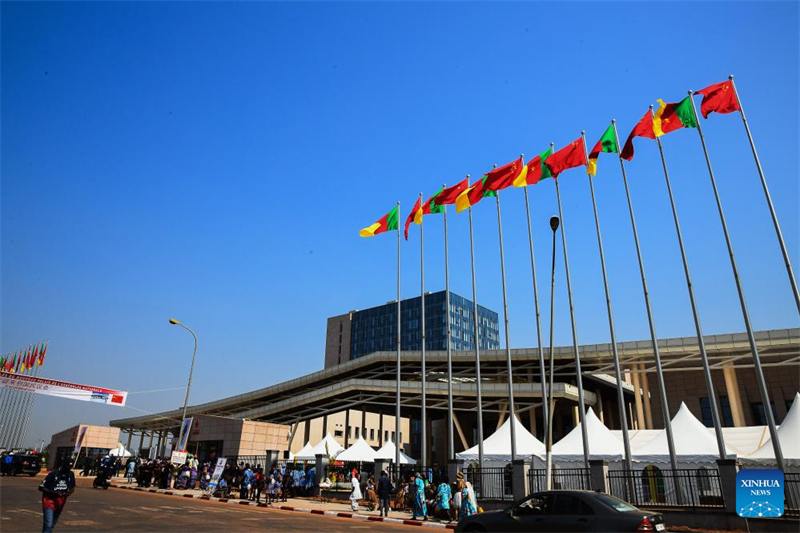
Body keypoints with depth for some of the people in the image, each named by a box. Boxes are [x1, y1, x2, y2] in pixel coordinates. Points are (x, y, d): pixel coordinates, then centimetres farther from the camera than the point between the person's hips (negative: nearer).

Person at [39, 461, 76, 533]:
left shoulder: (71, 474, -4)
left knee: (52, 525, 15)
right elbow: (41, 488, -14)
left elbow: (72, 488, 7)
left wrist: (69, 493, -16)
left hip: (60, 502, 5)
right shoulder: (53, 474, -18)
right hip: (49, 500, -5)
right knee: (48, 525, -14)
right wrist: (55, 492, -26)